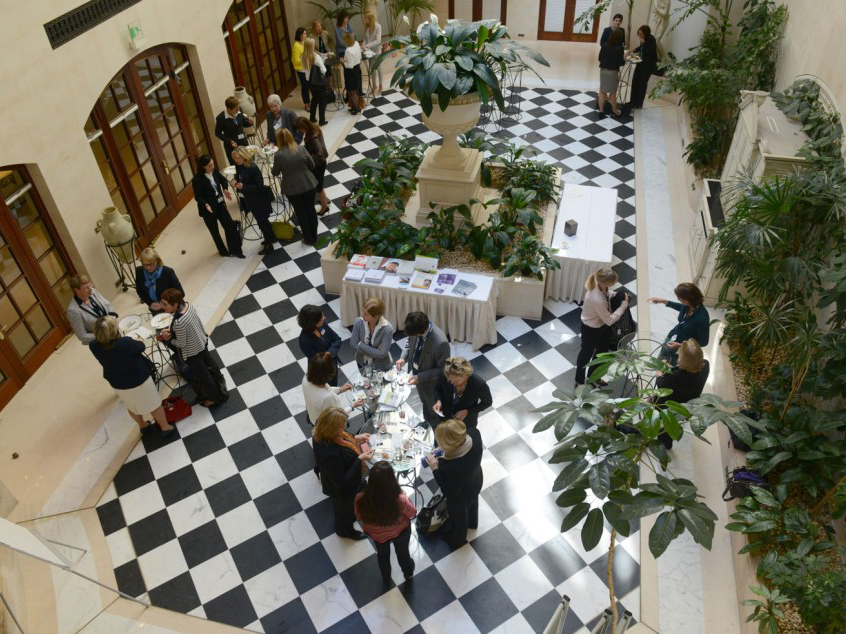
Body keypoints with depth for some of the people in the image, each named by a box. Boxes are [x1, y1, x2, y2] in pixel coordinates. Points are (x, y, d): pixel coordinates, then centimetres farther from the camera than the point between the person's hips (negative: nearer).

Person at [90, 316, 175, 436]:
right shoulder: (126, 343, -37)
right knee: (153, 405, 19)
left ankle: (143, 426, 54)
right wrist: (135, 340, 6)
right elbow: (141, 347, -12)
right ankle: (166, 428, 37)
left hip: (117, 384, 5)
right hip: (139, 380, -5)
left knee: (132, 406, 31)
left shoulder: (94, 346, -23)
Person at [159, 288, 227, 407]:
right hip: (202, 342, 8)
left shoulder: (178, 323, -41)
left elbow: (181, 344, -24)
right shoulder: (188, 305, -17)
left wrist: (169, 339, -9)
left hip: (192, 353, -8)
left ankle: (214, 398, 42)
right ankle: (218, 379, 64)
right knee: (209, 363, 35)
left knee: (202, 375, 19)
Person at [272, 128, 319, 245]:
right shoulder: (301, 149, -9)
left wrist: (277, 169, 20)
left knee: (301, 213, 12)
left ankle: (309, 239, 23)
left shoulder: (278, 155, -15)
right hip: (308, 184, 2)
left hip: (292, 189, -2)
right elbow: (312, 165, 1)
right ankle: (314, 237, 28)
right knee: (311, 210, 16)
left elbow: (275, 173, -1)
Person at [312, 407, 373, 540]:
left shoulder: (322, 432, -25)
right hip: (342, 490, -6)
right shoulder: (330, 454, -48)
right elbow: (342, 482, -33)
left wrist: (355, 438, -12)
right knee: (344, 509, 28)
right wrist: (360, 459, -33)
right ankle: (345, 530, 59)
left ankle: (350, 517, 68)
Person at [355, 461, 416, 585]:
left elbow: (359, 516, -13)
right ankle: (408, 572, 64)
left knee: (383, 555, 35)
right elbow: (413, 513, -19)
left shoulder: (361, 499, -38)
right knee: (402, 552, 33)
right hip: (400, 531, -1)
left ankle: (386, 579, 63)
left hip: (377, 534, 1)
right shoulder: (400, 500, -42)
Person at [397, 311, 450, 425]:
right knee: (425, 403, 35)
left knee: (435, 412, 24)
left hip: (432, 383, -6)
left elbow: (443, 370, -28)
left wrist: (420, 377, -30)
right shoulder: (416, 328, -22)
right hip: (417, 375, 6)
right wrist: (403, 357, -16)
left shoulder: (440, 343, -42)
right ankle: (426, 425, 63)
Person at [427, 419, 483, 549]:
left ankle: (457, 539, 61)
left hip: (460, 496, -6)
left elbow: (450, 492, -29)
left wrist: (435, 469, -28)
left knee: (458, 516, 29)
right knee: (472, 501, 38)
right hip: (475, 482, 6)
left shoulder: (452, 468, -48)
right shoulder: (474, 433, -33)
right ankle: (472, 523, 71)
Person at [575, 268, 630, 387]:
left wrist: (614, 295, -9)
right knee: (586, 354, 18)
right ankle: (580, 381, 44)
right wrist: (624, 305, -24)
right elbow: (609, 320, -28)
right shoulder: (597, 300, -43)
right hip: (591, 329, -8)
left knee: (602, 351, 27)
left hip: (601, 325, 8)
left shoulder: (597, 285, -19)